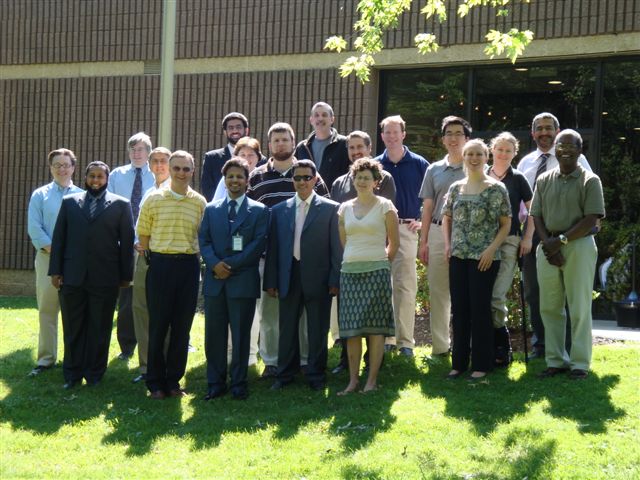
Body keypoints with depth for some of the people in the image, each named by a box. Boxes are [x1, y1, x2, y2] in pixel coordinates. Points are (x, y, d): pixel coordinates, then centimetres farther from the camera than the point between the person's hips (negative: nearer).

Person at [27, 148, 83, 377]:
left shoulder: (82, 196, 7)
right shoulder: (40, 195, 7)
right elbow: (34, 228, 0)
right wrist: (52, 249, -10)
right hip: (47, 258, 0)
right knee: (47, 309, 1)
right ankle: (46, 358, 6)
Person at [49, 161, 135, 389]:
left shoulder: (120, 205, 4)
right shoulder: (69, 202, 10)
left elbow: (127, 241, 3)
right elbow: (58, 238, 8)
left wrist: (126, 275, 0)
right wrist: (55, 270, 2)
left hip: (105, 278, -2)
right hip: (72, 276, 2)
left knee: (100, 328, 5)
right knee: (72, 327, 7)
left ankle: (94, 374, 15)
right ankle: (72, 373, 17)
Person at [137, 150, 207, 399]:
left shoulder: (200, 202, 5)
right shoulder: (153, 200, 1)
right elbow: (143, 237, 6)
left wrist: (191, 256, 0)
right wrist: (153, 257, 1)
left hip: (189, 266, 2)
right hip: (160, 264, -1)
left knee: (182, 326, 5)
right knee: (158, 325, 2)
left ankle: (174, 380, 15)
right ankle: (155, 382, 10)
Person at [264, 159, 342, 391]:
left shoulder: (330, 209, 1)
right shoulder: (279, 210, 9)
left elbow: (337, 247, -2)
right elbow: (272, 248, 8)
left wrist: (335, 280, -7)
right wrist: (270, 281, 3)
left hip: (318, 279, -3)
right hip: (288, 278, 3)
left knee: (317, 330, 5)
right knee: (287, 328, 10)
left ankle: (316, 376, 15)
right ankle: (285, 374, 20)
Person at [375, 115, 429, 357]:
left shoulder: (419, 164, 5)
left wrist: (421, 221, -1)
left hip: (406, 229, -2)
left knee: (405, 286, -6)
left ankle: (405, 340, -4)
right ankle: (384, 336, 12)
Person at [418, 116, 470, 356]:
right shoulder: (434, 170, 15)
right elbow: (427, 208, 15)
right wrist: (423, 241, 9)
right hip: (438, 232, 4)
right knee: (437, 291, 5)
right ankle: (440, 345, 13)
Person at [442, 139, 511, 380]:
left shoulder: (496, 189, -3)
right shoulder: (455, 188, 10)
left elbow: (506, 224, -2)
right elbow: (446, 218, 19)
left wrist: (492, 249, -12)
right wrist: (448, 244, 5)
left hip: (484, 259, -4)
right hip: (458, 258, 4)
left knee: (480, 310, -2)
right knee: (459, 309, 7)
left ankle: (481, 364, 7)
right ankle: (459, 362, 16)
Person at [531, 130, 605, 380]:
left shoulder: (590, 181, -1)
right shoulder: (544, 180, 12)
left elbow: (591, 220, -8)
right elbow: (536, 216, 9)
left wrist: (561, 240, -14)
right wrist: (547, 243, -8)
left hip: (579, 246, -4)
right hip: (548, 247, 4)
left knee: (580, 308, -1)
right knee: (550, 307, 6)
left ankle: (580, 363, 5)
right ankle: (555, 360, 15)